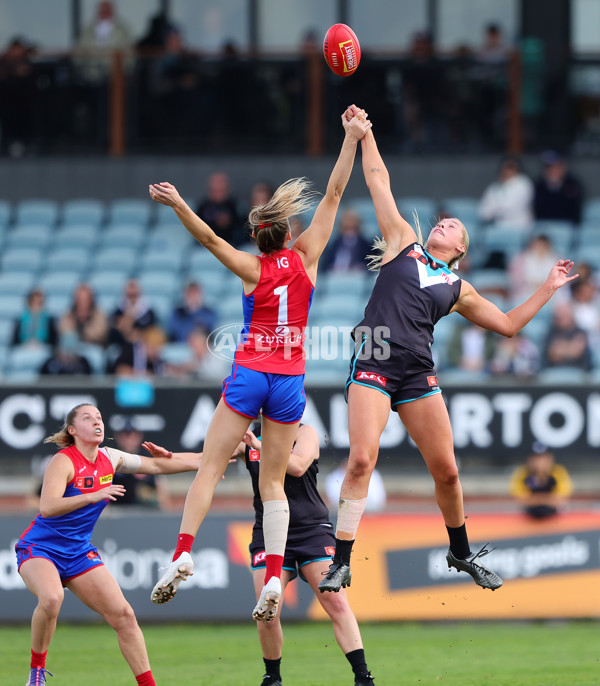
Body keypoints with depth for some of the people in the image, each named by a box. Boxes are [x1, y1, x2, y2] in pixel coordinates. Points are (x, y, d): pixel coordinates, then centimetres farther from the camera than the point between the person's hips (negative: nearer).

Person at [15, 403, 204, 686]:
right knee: (52, 598, -36)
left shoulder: (110, 459, 3)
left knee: (124, 615, -2)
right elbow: (47, 507, -32)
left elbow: (157, 464, 14)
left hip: (78, 552, 7)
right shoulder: (63, 461, -18)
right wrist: (93, 496, -42)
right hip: (41, 548, -7)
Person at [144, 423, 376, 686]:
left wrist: (259, 446, -21)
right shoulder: (247, 438, 9)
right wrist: (170, 457, -14)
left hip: (312, 531, -2)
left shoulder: (304, 433, 0)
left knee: (337, 605, -12)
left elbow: (298, 466, -18)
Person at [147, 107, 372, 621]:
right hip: (290, 380, 2)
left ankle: (183, 554, -18)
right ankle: (274, 576, -10)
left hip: (249, 375, -2)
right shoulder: (306, 257, 1)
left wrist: (179, 205, -24)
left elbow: (210, 238, -20)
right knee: (273, 481, 5)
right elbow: (334, 195, 4)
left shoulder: (253, 268, -4)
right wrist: (352, 139, 7)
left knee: (211, 466, 0)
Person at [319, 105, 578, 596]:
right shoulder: (404, 242, 17)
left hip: (418, 373, 3)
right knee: (362, 459, -17)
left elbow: (509, 324, 28)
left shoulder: (459, 290, 21)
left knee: (446, 469, 4)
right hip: (373, 363, -3)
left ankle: (461, 552, 27)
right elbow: (378, 180, 18)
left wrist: (549, 289, 25)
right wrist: (364, 134, 18)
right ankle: (341, 564, -14)